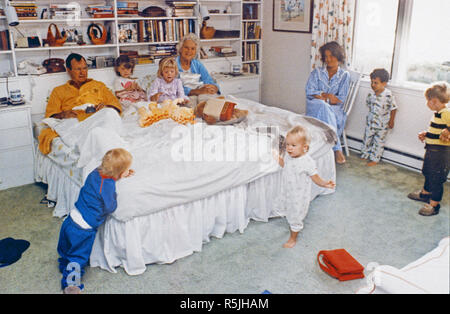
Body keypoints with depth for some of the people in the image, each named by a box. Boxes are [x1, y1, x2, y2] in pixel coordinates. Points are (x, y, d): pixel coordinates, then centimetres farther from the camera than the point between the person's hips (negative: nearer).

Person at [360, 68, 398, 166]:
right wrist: (372, 114, 10)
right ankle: (364, 155, 32)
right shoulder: (370, 94, -6)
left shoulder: (388, 95, -19)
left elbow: (393, 108, -10)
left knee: (379, 142, 7)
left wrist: (391, 121, -8)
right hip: (370, 122, 4)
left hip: (382, 124, -4)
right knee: (367, 139, 14)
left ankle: (375, 159, 18)